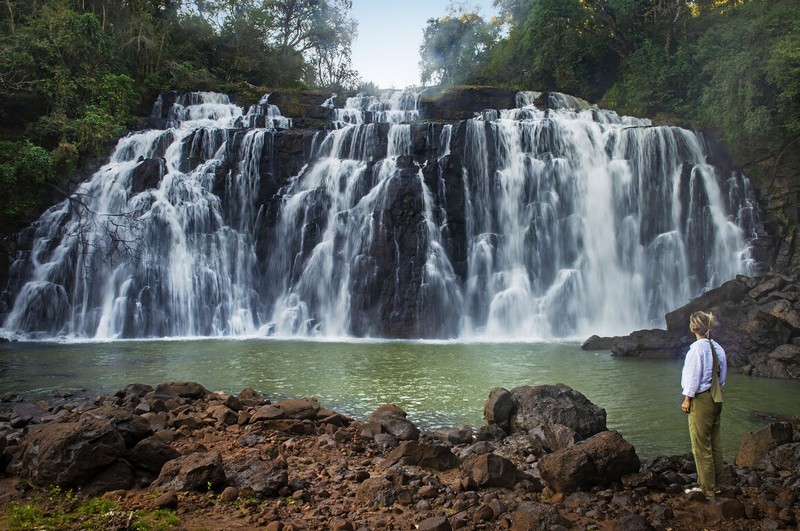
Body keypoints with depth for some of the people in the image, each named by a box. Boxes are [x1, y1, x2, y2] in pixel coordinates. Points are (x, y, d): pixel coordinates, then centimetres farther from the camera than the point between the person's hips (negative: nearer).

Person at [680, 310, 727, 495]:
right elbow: (722, 375, 13)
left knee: (701, 445, 0)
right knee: (715, 443, 15)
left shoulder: (697, 348, -17)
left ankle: (707, 487, 6)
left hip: (701, 399, -8)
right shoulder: (717, 347, 7)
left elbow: (694, 376, -15)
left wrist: (687, 398, -8)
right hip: (716, 398, 8)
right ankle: (716, 483, 23)